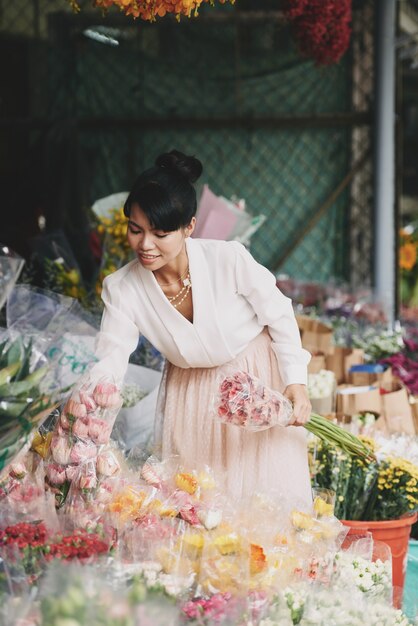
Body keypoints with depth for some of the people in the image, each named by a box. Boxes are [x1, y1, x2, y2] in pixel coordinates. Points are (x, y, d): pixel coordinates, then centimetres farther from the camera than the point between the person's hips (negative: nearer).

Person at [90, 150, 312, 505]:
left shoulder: (229, 259, -25)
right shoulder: (122, 289, -18)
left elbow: (280, 318, -12)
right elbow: (109, 363, -18)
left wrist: (296, 383, -18)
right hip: (191, 400, 2)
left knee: (272, 495, -2)